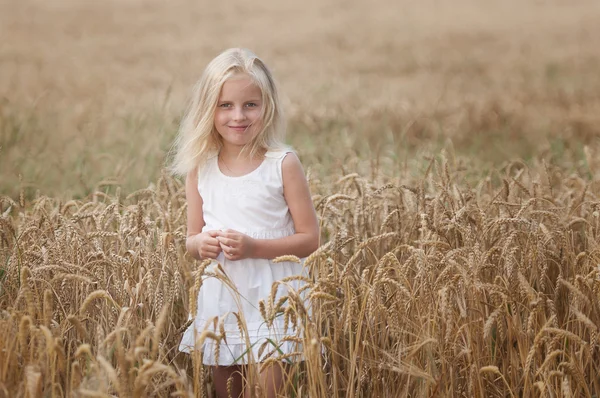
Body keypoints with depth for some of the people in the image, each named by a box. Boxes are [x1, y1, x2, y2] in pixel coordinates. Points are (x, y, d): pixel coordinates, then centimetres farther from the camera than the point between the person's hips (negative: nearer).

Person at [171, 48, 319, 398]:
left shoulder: (283, 165, -8)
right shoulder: (200, 168, 3)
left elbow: (310, 239, -7)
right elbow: (192, 237, 12)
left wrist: (253, 247, -20)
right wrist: (201, 245, -12)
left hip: (271, 299, -4)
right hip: (220, 300, 4)